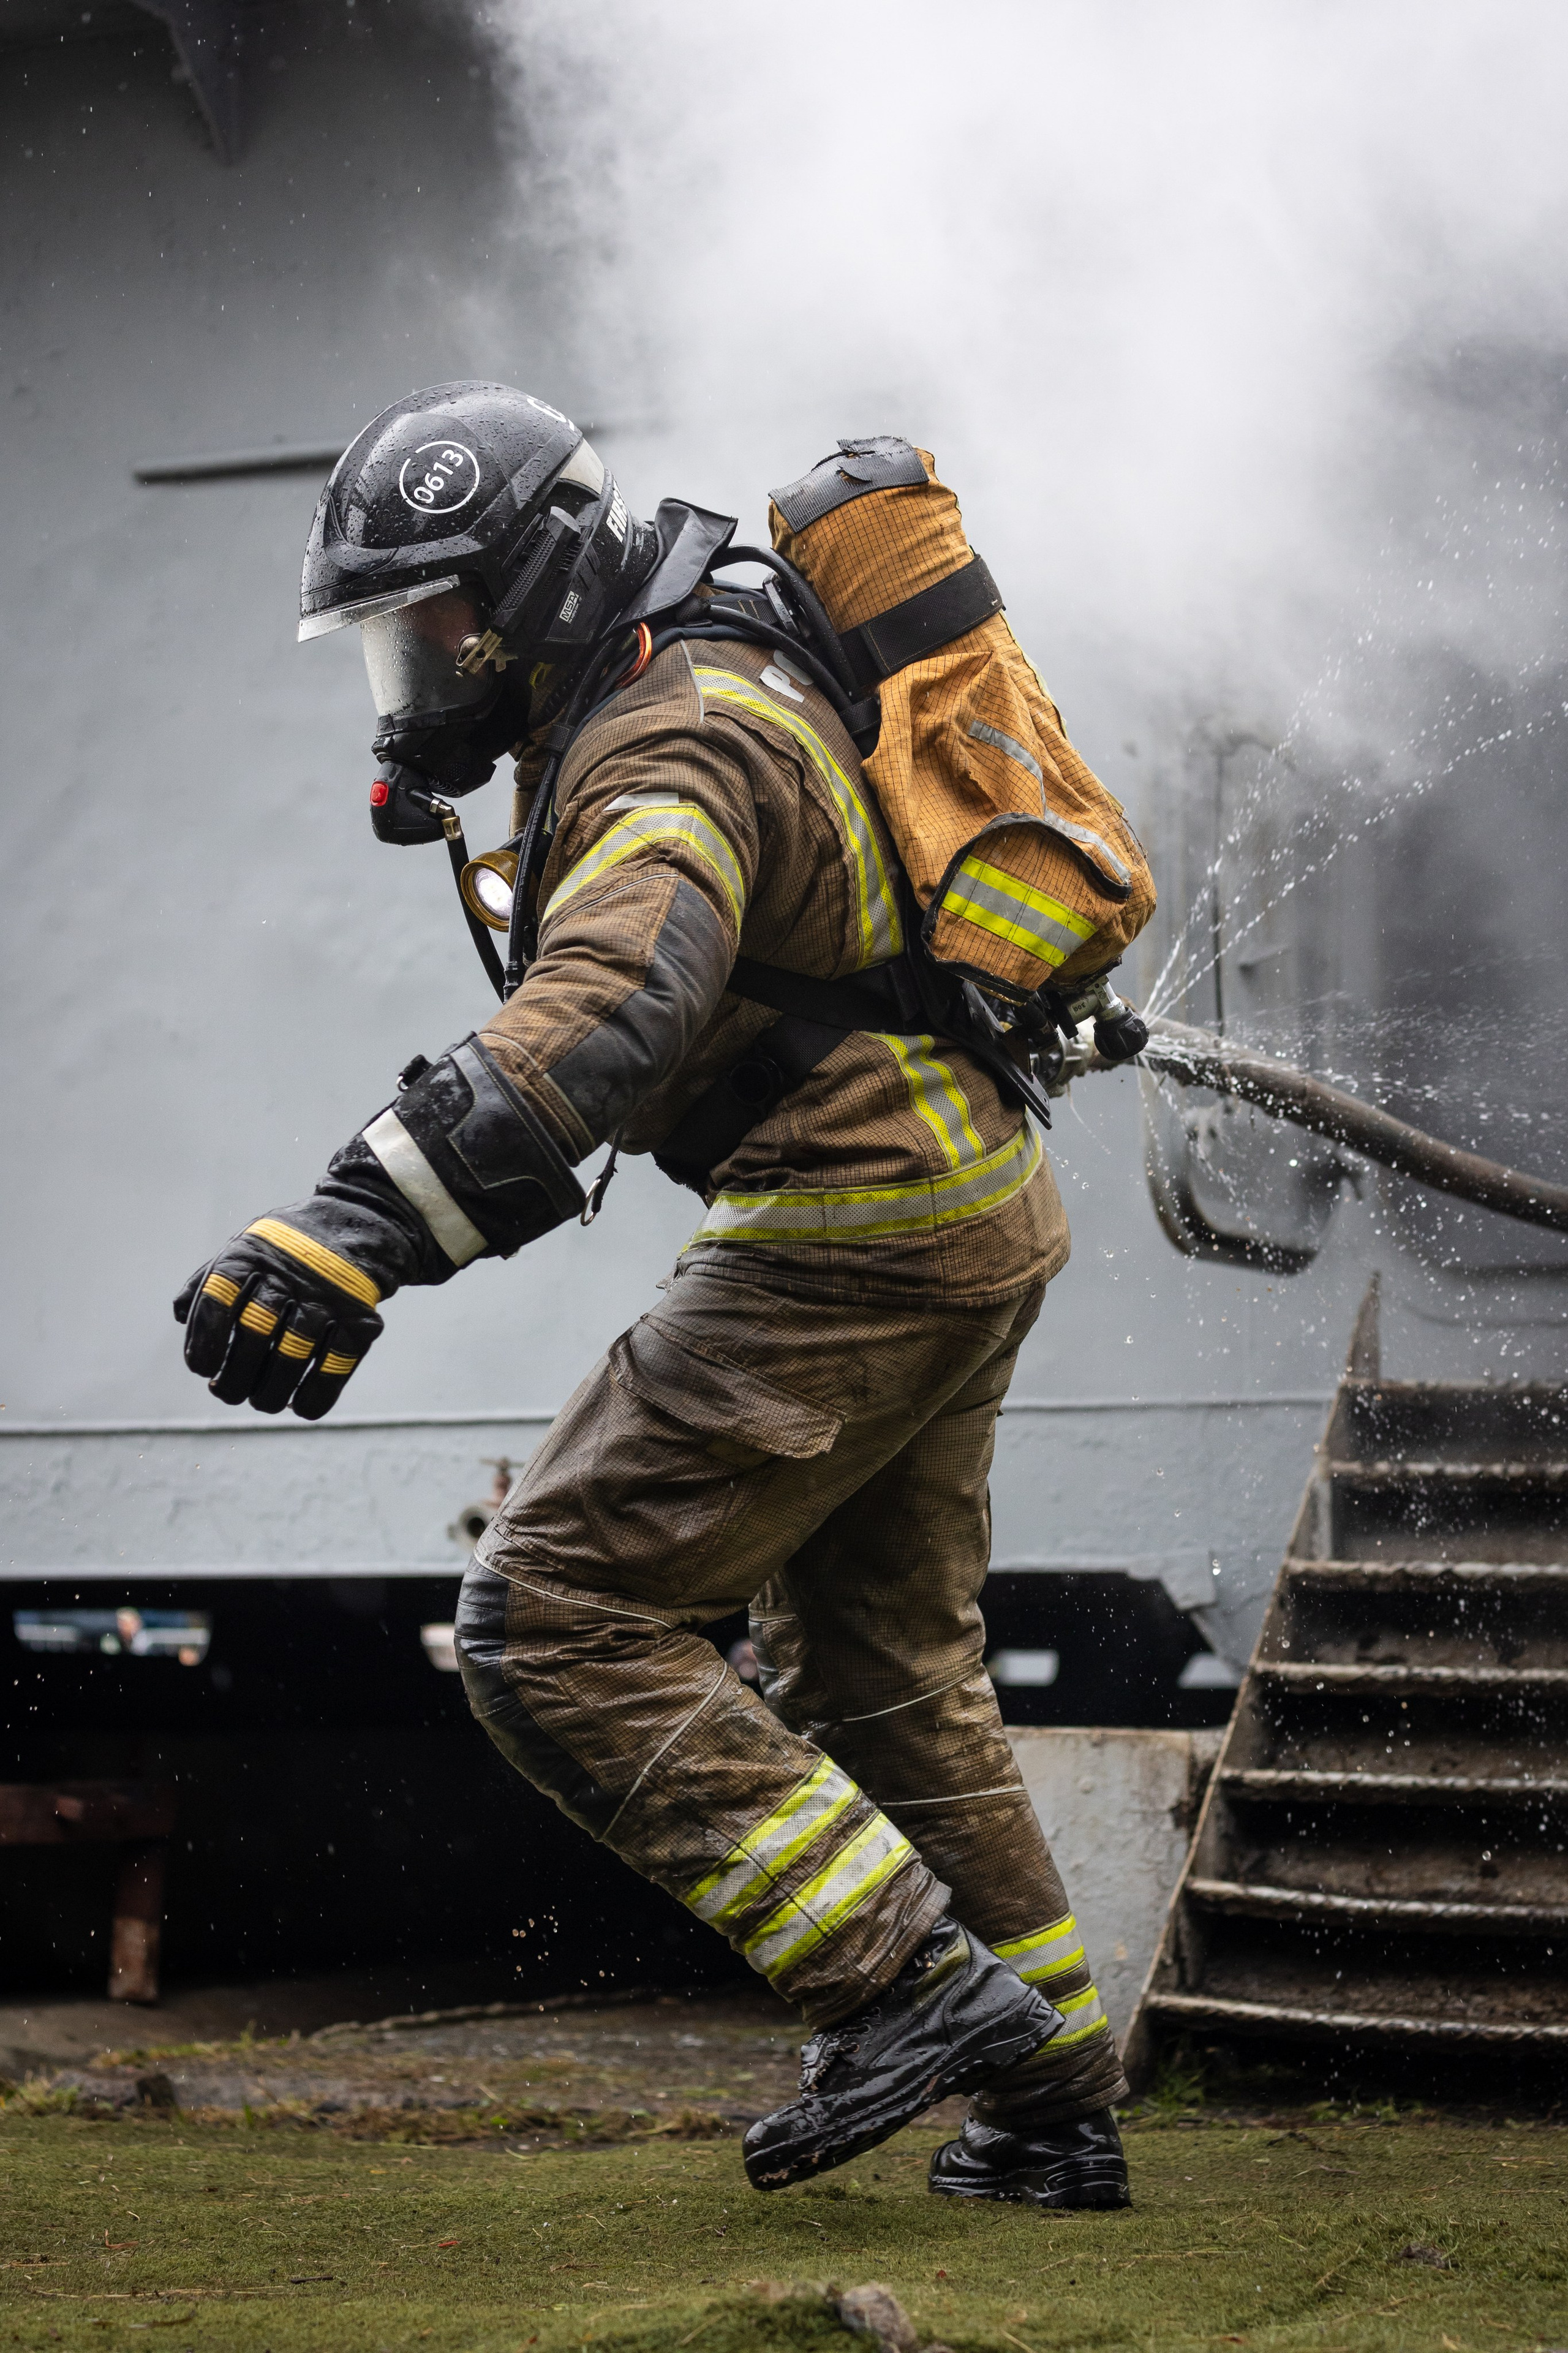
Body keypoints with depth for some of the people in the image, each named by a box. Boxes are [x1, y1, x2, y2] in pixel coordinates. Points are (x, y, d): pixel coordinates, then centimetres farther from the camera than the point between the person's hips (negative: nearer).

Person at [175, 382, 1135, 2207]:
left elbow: (599, 1023, -38)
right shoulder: (715, 679, 13)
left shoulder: (672, 744, -20)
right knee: (884, 1675, 18)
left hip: (850, 1243, -11)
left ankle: (907, 1985, -11)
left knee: (557, 1623, -9)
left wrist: (357, 1233, -46)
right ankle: (1054, 2097, 24)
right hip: (969, 1227, 11)